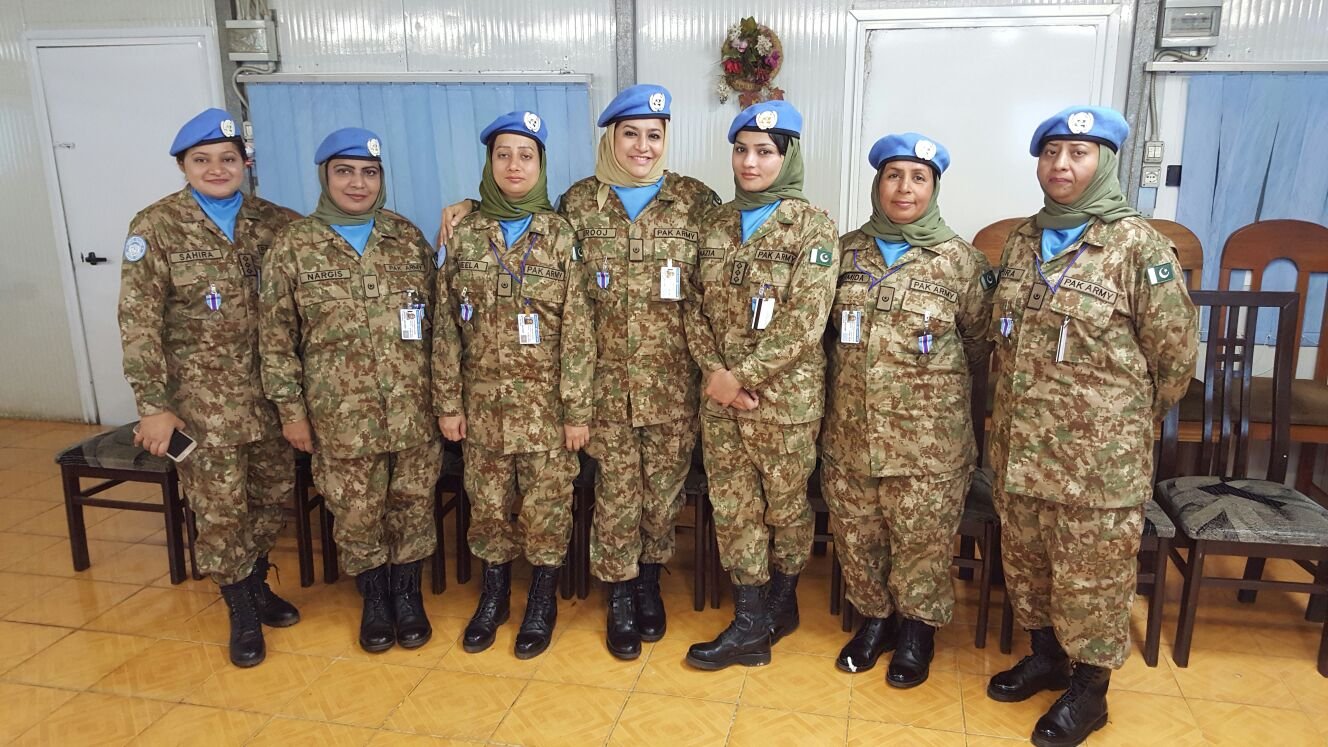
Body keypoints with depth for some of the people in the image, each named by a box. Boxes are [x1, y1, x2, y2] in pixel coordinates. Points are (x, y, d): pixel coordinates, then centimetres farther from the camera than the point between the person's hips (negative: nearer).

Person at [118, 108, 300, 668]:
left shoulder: (272, 220, 3)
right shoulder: (156, 227, -6)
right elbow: (139, 321, -8)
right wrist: (153, 405, -12)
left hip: (269, 386, 4)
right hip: (202, 392, -3)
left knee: (275, 489, 12)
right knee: (219, 504, 3)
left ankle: (255, 580, 35)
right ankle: (241, 608, 21)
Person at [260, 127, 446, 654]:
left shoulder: (408, 239, 4)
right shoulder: (293, 247, -2)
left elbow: (439, 318, 7)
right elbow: (277, 338, 0)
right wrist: (291, 408, -2)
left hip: (413, 408, 2)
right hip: (341, 413, -1)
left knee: (413, 503, 10)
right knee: (356, 512, 9)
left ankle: (407, 592, 31)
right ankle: (373, 597, 31)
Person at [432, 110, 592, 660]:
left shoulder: (561, 236, -5)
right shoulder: (464, 235, 2)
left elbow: (577, 332, -7)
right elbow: (446, 326, 3)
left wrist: (578, 409, -9)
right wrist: (448, 402, 1)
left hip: (546, 401, -2)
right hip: (483, 399, 2)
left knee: (547, 506, 7)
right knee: (487, 505, 13)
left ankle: (542, 603, 27)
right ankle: (493, 596, 33)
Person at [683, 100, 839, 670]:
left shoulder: (812, 227, -8)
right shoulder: (717, 223, 8)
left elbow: (804, 322, -16)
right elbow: (695, 303, 6)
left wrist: (742, 376, -17)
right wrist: (714, 369, -9)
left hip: (784, 394, -4)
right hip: (720, 393, 5)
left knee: (785, 505, 12)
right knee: (732, 506, 8)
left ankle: (780, 602, 34)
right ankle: (750, 625, 20)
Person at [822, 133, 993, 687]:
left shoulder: (960, 261, -4)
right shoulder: (847, 251, 5)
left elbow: (982, 343, 3)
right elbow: (822, 329, 15)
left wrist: (936, 375, 2)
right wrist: (848, 371, 7)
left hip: (928, 437, -3)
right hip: (850, 430, 3)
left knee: (921, 539, 6)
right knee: (855, 534, 12)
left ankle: (917, 629, 30)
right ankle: (875, 617, 35)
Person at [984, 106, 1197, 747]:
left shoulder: (1138, 246, -10)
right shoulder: (1023, 241, 8)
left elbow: (1175, 351, -5)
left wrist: (1128, 421, 5)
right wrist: (1016, 408, 16)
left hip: (1097, 455, -5)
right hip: (1020, 447, 6)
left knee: (1091, 575, 7)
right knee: (1026, 561, 18)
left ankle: (1089, 687, 26)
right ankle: (1045, 656, 39)